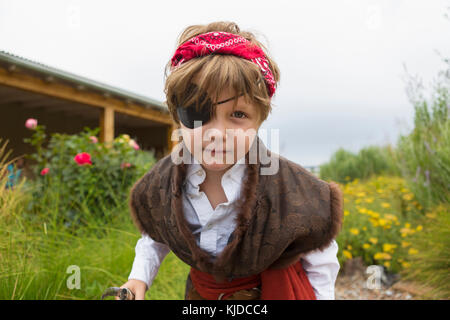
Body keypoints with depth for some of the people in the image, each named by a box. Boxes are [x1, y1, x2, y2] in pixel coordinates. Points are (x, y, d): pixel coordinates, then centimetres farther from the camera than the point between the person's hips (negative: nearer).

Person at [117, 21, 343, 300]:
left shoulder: (291, 190, -29)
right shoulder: (159, 185, -19)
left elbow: (319, 261, -12)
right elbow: (155, 236, 3)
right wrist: (139, 278, -9)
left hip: (271, 288, -2)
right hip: (200, 291, 3)